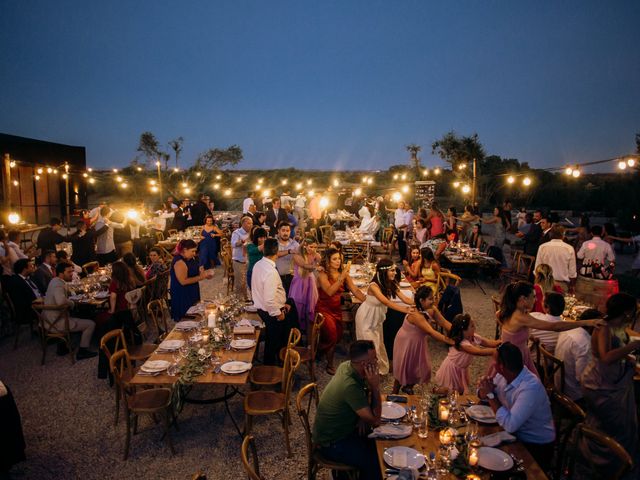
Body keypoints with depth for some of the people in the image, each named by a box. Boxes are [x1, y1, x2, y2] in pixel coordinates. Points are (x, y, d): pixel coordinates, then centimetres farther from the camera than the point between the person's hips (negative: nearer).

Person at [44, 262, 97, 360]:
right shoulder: (58, 285, -21)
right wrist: (72, 303, -20)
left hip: (51, 319, 10)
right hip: (56, 322, -10)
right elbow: (61, 301, -39)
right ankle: (82, 351, 4)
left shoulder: (55, 281, 8)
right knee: (91, 324, -8)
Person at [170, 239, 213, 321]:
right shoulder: (179, 262, -23)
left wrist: (204, 273, -1)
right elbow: (183, 281, -26)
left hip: (192, 292, 9)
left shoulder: (190, 258, 4)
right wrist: (200, 277, -23)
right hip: (182, 296, -9)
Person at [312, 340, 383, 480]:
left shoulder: (346, 366, -10)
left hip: (339, 428, 8)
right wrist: (375, 387, -29)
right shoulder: (350, 386, -35)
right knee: (377, 463, -13)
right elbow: (375, 420, -26)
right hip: (332, 444, -8)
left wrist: (363, 417, -7)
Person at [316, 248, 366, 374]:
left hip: (336, 309, 5)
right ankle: (330, 364, 2)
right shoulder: (323, 275, -16)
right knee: (331, 333, -20)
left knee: (338, 336, 10)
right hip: (324, 309, -5)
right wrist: (342, 277, -34)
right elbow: (330, 291, -31)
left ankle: (322, 349, 42)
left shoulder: (344, 274, -3)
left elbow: (355, 290, -8)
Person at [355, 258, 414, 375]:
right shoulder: (374, 286, -31)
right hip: (366, 317, -6)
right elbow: (387, 302, -42)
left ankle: (381, 368, 29)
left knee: (379, 343, 14)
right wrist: (405, 310, -52)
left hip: (377, 317, 6)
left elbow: (404, 298, -17)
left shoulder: (392, 284, -9)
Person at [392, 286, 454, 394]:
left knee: (422, 367, 17)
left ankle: (408, 387, 44)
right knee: (403, 369, 8)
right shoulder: (416, 315, -38)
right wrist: (451, 342, -43)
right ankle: (394, 395, 31)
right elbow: (432, 333, -42)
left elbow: (445, 323, -11)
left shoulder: (432, 309, -14)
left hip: (419, 342, 7)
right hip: (406, 343, -7)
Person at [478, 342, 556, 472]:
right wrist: (485, 391, -18)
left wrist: (491, 395, -26)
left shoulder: (530, 388, -30)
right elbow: (482, 393, 5)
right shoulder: (503, 375, -9)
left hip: (536, 446, -7)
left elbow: (510, 425, -33)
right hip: (515, 434, 7)